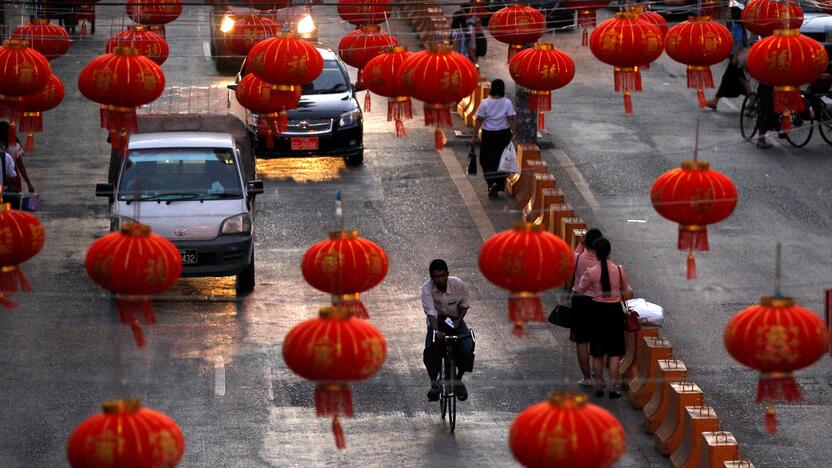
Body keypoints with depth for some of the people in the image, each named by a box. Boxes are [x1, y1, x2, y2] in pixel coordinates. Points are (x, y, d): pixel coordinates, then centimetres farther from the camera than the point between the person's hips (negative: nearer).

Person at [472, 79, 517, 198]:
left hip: (488, 134, -1)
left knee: (486, 160, 11)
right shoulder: (507, 103, -8)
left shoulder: (485, 103, -10)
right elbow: (511, 119, -9)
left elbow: (479, 120, -8)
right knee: (501, 161, 13)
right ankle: (498, 188, 17)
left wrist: (475, 134, 1)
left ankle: (492, 182, -9)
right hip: (503, 134, 1)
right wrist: (514, 133, 0)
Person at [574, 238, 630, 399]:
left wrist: (583, 278, 18)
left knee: (597, 352, 12)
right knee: (614, 352, 7)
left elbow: (580, 290, -1)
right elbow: (625, 289, 6)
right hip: (615, 310, 1)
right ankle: (613, 387, 3)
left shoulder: (591, 272, -15)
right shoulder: (619, 270, -10)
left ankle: (599, 386, 18)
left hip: (597, 310, 0)